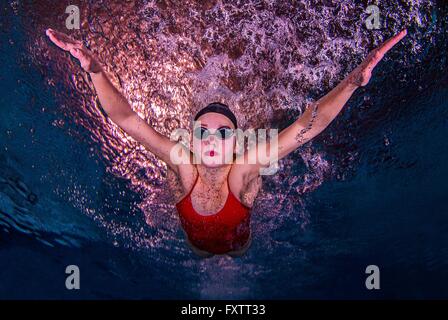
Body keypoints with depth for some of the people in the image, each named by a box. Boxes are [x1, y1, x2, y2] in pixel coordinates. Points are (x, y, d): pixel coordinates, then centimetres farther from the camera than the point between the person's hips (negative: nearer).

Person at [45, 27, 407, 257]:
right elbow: (126, 119, -39)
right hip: (195, 248, 1)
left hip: (238, 249, -1)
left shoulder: (245, 168, -39)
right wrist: (95, 69, -50)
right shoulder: (184, 166, -35)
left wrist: (354, 80, -59)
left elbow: (307, 126, -48)